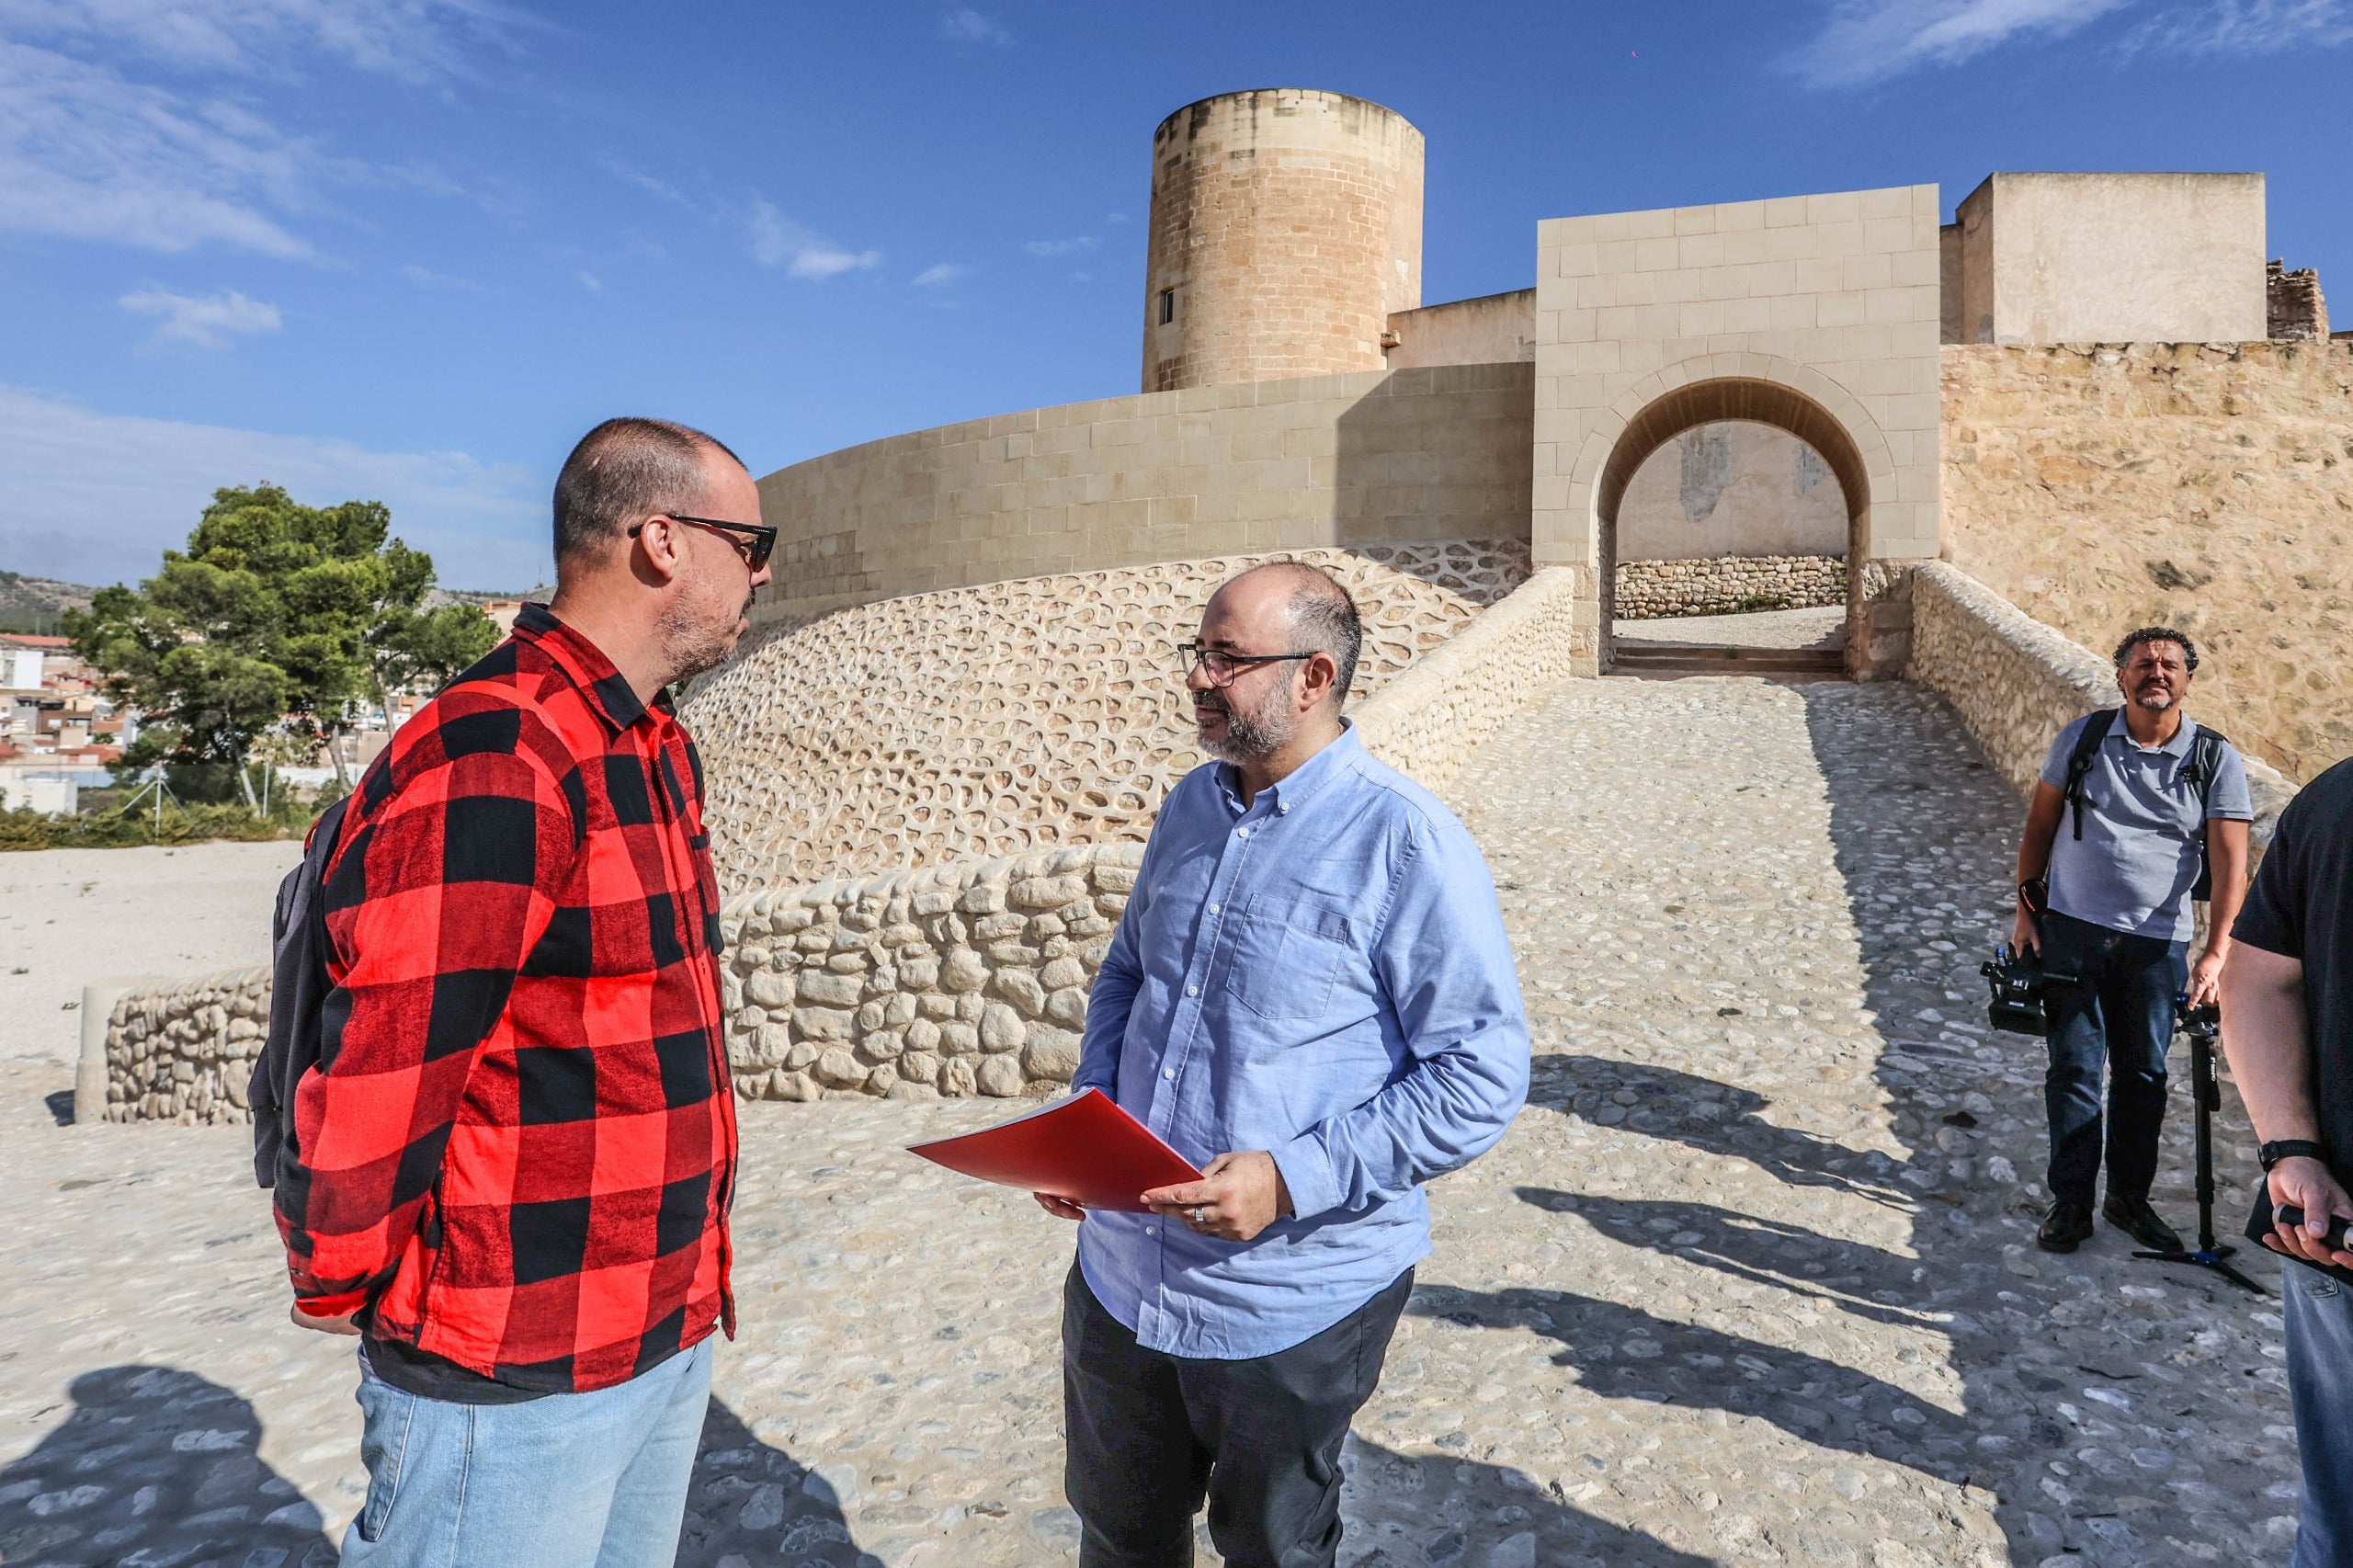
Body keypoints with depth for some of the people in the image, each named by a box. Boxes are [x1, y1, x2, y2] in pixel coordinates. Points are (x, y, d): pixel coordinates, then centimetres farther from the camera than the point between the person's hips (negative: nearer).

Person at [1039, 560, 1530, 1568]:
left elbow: (1482, 1076, -19)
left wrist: (1295, 1179, -25)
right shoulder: (1193, 805, 4)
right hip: (1122, 1265, 6)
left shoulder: (1406, 842, -19)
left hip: (1291, 1298, -6)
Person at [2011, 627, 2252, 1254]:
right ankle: (2071, 1202, 12)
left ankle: (2129, 1197, 27)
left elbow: (2231, 865, -9)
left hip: (2158, 942, 1)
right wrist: (2026, 910, 3)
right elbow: (2039, 826, 6)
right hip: (2071, 929, 0)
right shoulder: (2082, 738, -1)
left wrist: (2215, 954, -19)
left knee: (2144, 1074, 10)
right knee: (2075, 1068, 3)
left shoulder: (2216, 761, -3)